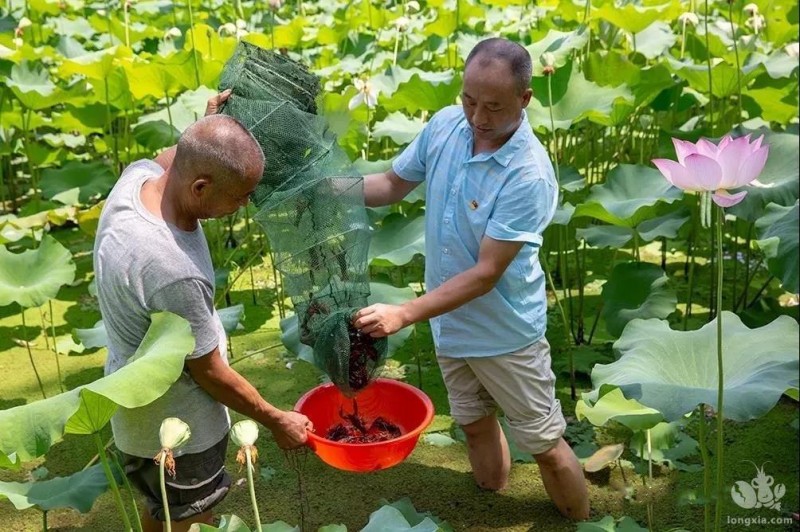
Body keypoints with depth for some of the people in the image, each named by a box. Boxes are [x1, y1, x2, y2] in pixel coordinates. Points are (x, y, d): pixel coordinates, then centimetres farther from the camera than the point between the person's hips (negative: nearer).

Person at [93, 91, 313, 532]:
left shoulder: (137, 175, -16)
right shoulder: (173, 274, -39)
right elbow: (210, 374, -23)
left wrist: (206, 125, 8)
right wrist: (276, 421, -10)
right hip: (176, 429, -8)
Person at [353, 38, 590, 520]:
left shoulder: (530, 176, -28)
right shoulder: (444, 126, -9)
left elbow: (486, 273, -28)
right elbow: (395, 183, 4)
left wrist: (404, 314, -33)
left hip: (505, 333, -6)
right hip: (450, 323, 6)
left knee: (545, 445, 10)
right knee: (476, 426, 25)